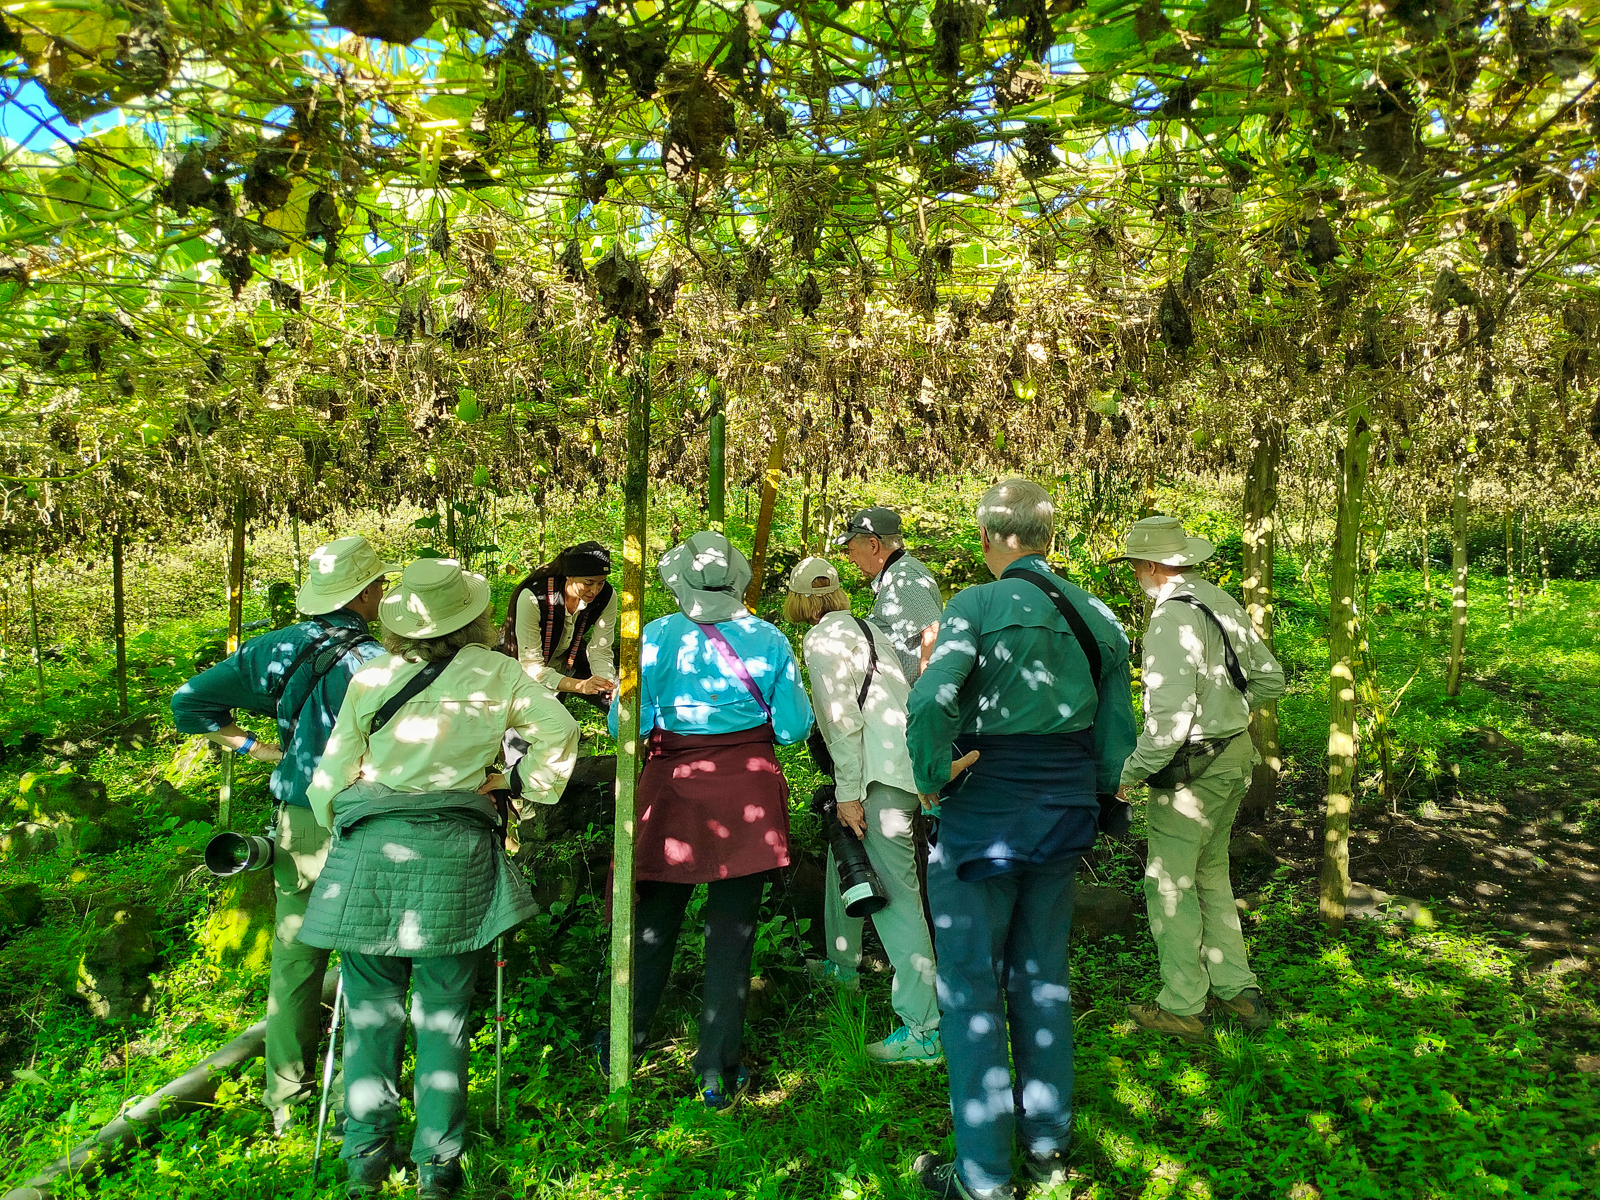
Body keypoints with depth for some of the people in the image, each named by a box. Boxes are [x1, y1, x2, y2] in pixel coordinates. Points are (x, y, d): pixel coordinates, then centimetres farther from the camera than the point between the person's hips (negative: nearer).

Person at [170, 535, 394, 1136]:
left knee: (292, 959, 17)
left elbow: (189, 703, 6)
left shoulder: (275, 648, 1)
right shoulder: (376, 661, -17)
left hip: (294, 824, 6)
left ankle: (284, 1097, 31)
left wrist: (256, 747, 9)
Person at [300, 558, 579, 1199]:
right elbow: (560, 729, -2)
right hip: (454, 850, 0)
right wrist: (520, 781, 10)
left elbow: (330, 779, 6)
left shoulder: (370, 678, 1)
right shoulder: (496, 674, 0)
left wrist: (340, 829, 23)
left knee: (370, 1007, 13)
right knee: (443, 1011, 9)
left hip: (370, 847, 1)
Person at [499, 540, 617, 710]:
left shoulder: (606, 596, -22)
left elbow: (600, 652, -15)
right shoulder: (533, 597, -35)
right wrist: (580, 685, -48)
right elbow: (531, 666, -34)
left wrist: (609, 684, -37)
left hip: (570, 661, 4)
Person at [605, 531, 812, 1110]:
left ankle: (623, 1047, 35)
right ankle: (718, 1072, 17)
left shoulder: (655, 638, -8)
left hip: (673, 790, 0)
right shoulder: (769, 639, -4)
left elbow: (626, 726, -7)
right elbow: (793, 727, 0)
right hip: (747, 795, 0)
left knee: (653, 923, 18)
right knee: (732, 930, 9)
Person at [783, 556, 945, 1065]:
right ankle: (843, 964, 43)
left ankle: (923, 1028, -9)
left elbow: (843, 718, -16)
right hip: (903, 763, 10)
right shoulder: (866, 628, 20)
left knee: (893, 892, -10)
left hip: (882, 776, -10)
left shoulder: (823, 639, -6)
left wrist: (848, 792, -15)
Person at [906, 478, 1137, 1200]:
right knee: (1043, 977, 21)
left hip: (983, 817, -6)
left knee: (971, 989, 7)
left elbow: (930, 703, -29)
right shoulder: (1098, 616, 3)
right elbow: (1117, 736, 6)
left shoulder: (977, 606, -14)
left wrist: (931, 780, -14)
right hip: (1064, 817, 6)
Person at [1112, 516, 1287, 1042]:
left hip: (1192, 769, -9)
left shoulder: (1171, 619, -22)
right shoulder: (1224, 603, 6)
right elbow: (1269, 678, 14)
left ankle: (1183, 1007, 15)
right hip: (1235, 758, 9)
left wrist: (1130, 773, -15)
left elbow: (1169, 719, -27)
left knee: (1170, 884, 4)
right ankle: (1237, 988, 28)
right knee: (1211, 874, 21)